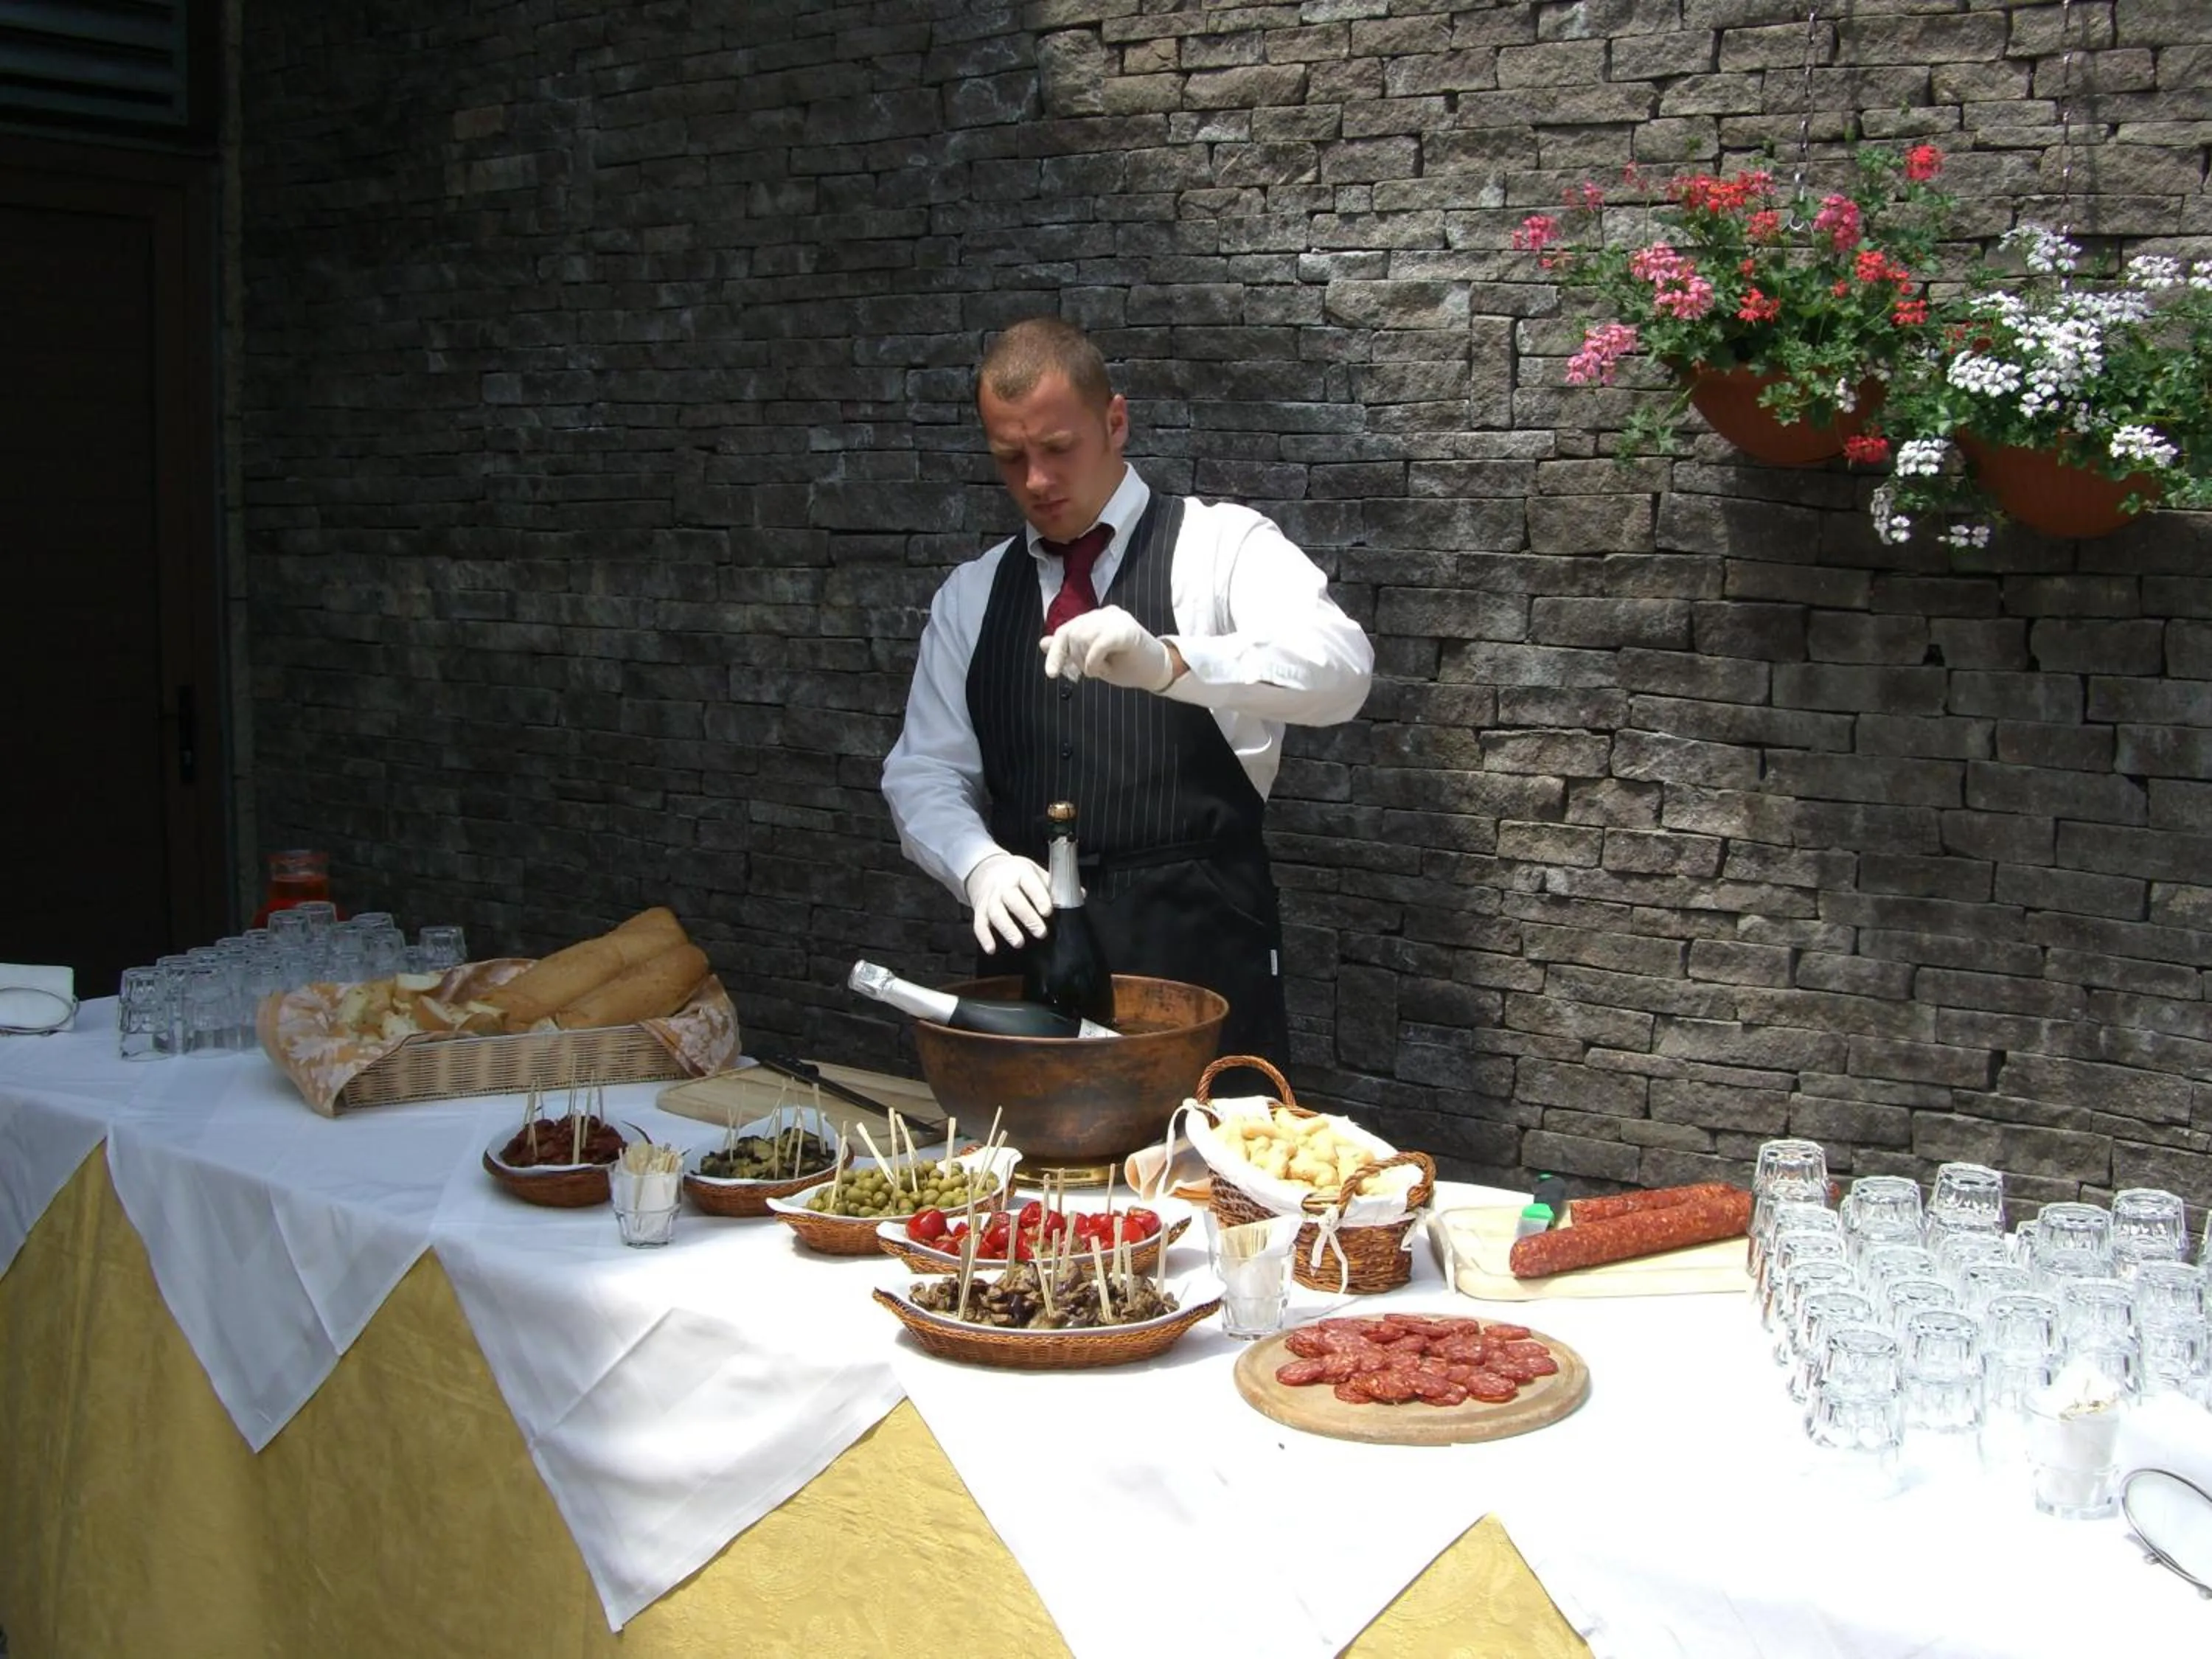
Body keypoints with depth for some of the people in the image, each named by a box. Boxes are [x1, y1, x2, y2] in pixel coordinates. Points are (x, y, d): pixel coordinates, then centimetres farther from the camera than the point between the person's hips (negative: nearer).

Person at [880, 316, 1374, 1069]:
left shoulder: (1223, 545, -2)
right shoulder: (970, 596, 12)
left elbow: (1340, 667, -19)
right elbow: (926, 773, 9)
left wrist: (1169, 662, -37)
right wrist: (979, 863, -13)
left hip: (1200, 950, -3)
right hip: (1031, 950, 4)